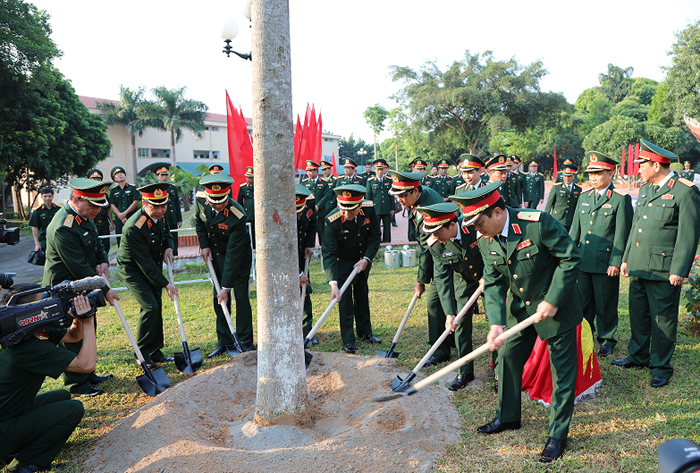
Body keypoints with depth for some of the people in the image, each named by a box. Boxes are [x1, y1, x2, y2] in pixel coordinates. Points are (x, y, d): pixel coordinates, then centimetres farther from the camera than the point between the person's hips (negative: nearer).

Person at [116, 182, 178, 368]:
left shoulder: (159, 216, -9)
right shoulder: (134, 227, -32)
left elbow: (166, 233, 14)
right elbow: (145, 263, -27)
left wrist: (169, 247, -8)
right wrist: (165, 284, -23)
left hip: (152, 268, 8)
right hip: (132, 270, -7)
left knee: (157, 307, 7)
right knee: (150, 307, -17)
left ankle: (155, 352, 20)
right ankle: (142, 354, 0)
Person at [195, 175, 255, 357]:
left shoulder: (238, 216, -33)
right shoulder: (201, 201, -17)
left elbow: (233, 254, -31)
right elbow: (199, 221, 9)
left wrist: (226, 287, -29)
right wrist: (204, 244, -4)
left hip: (239, 255, -5)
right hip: (216, 254, 5)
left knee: (240, 296, -6)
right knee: (219, 299, 5)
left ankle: (245, 340, 8)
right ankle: (224, 342, 15)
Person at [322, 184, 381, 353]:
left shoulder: (369, 210, -23)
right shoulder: (332, 222, -33)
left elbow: (375, 237, -9)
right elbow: (329, 255, -32)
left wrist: (366, 259, -21)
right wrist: (333, 283, -41)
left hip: (363, 259, 4)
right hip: (342, 262, -4)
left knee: (362, 294, 16)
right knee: (345, 298, -6)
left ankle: (364, 331, 32)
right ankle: (348, 340, 6)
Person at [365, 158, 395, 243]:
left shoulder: (389, 180, 8)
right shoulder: (370, 181, 1)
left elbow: (391, 196, 10)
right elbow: (368, 197, 3)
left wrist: (392, 208, 6)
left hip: (387, 210, 2)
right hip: (375, 209, -2)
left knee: (387, 229, 6)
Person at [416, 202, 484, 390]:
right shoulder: (435, 245, -20)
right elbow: (442, 278, -18)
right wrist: (449, 313, -24)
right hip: (463, 281, 2)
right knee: (461, 323, 2)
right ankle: (465, 372, 19)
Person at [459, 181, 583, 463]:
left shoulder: (538, 223, -26)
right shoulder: (485, 241, -8)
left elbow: (571, 258, -21)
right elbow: (493, 283, -5)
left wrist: (552, 301, -22)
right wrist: (496, 322, -18)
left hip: (556, 305, -6)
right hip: (519, 307, 6)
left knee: (562, 369, 3)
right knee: (507, 357, 12)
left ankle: (558, 435, 19)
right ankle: (507, 417, 33)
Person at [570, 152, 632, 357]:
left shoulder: (621, 200, -6)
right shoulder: (584, 197, 11)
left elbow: (621, 234, -9)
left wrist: (616, 262, -13)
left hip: (606, 263, -5)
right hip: (583, 261, 5)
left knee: (605, 305, 7)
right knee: (583, 303, 12)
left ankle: (607, 340, 24)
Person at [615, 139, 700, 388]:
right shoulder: (645, 189, 14)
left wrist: (679, 271, -15)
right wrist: (626, 258, 17)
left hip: (663, 271, -7)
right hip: (638, 266, 7)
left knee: (662, 320, 4)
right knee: (638, 314, 16)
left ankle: (661, 367, 18)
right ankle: (639, 356, 32)